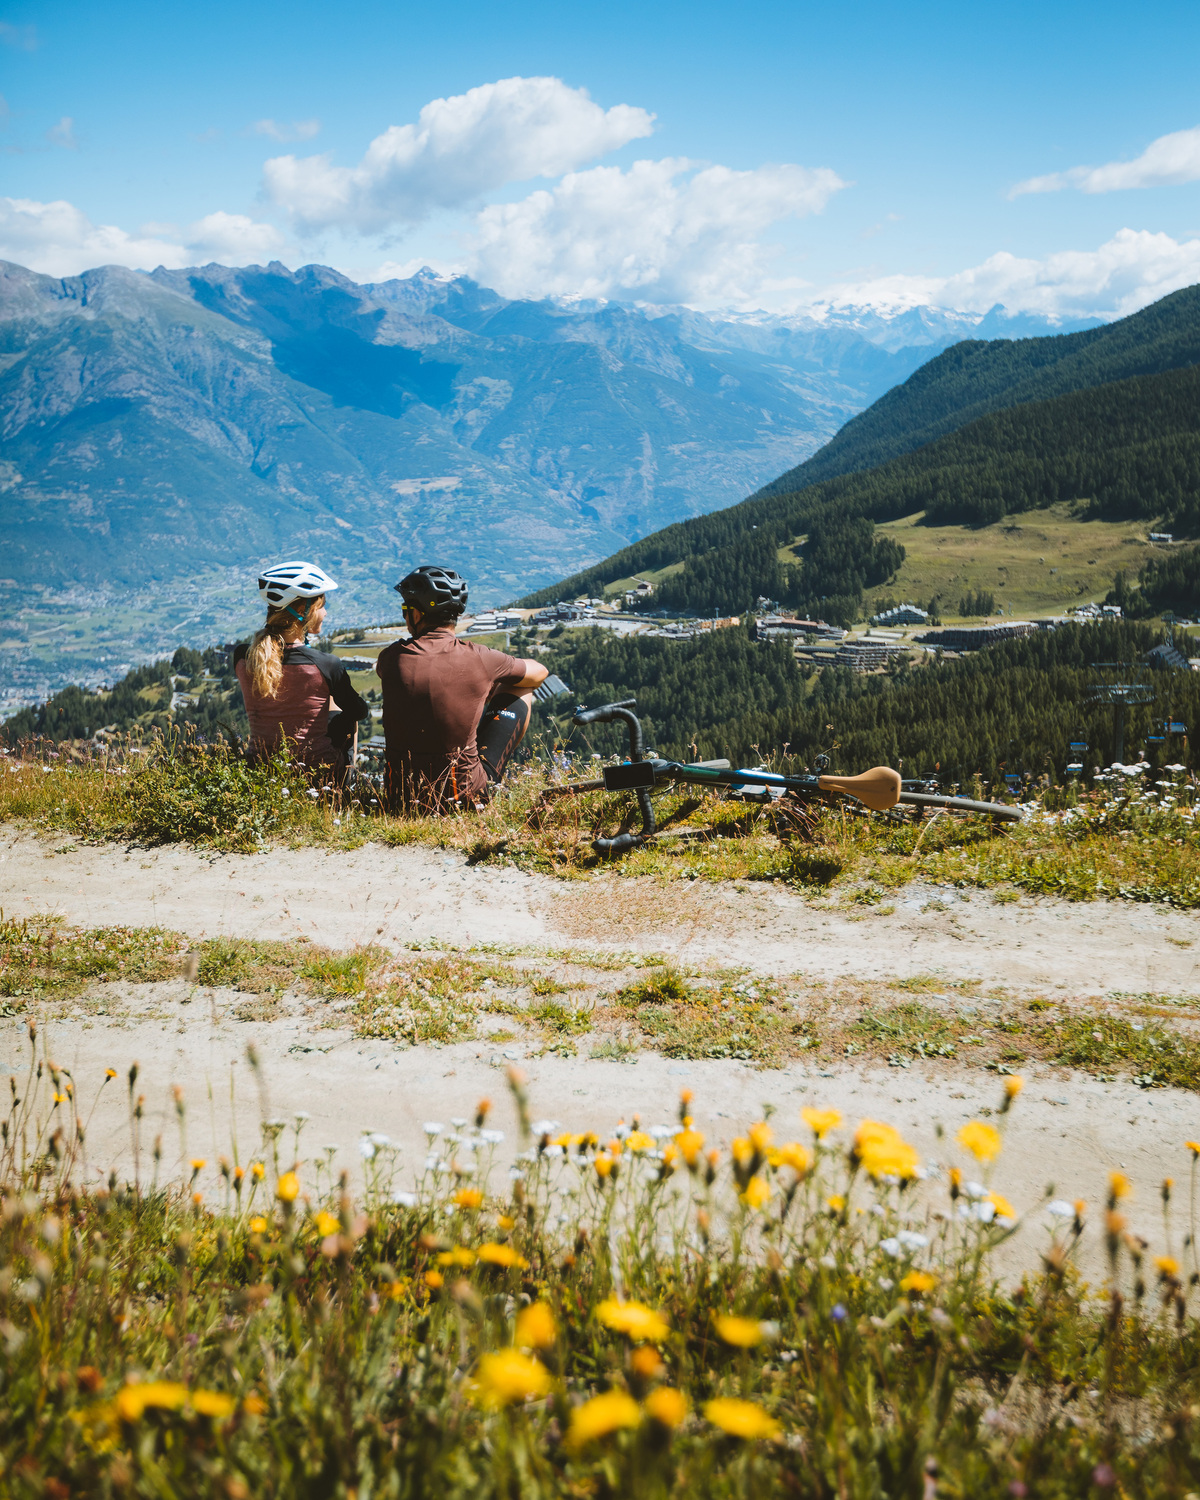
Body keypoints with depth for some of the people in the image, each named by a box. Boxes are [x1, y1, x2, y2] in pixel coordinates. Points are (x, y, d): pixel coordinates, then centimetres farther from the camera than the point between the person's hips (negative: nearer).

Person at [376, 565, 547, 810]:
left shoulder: (392, 658, -7)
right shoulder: (477, 657, -11)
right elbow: (539, 673, 9)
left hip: (401, 796, 2)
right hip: (467, 796, -2)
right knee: (520, 692, 17)